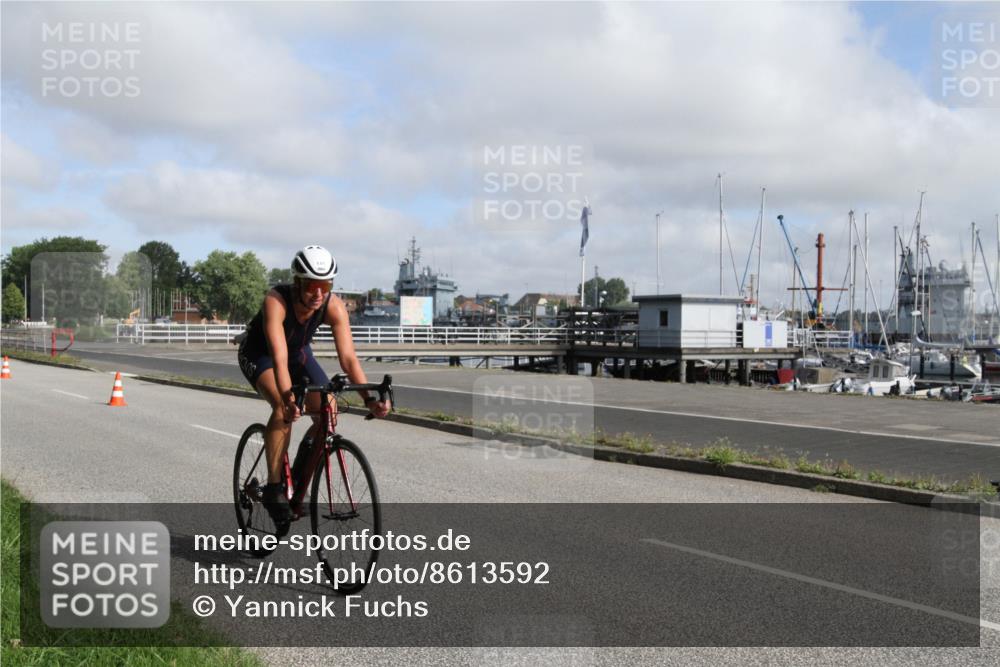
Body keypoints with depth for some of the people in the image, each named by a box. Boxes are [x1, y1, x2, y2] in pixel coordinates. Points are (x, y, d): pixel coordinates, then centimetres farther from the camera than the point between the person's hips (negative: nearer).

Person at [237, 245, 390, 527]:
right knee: (283, 407, -30)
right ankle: (273, 488, -20)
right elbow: (279, 357, -47)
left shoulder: (334, 307, -28)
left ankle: (299, 475, 9)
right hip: (259, 352, -4)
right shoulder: (276, 300, -38)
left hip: (299, 351, 4)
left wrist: (369, 398, -44)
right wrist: (288, 397, -61)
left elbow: (348, 357, -32)